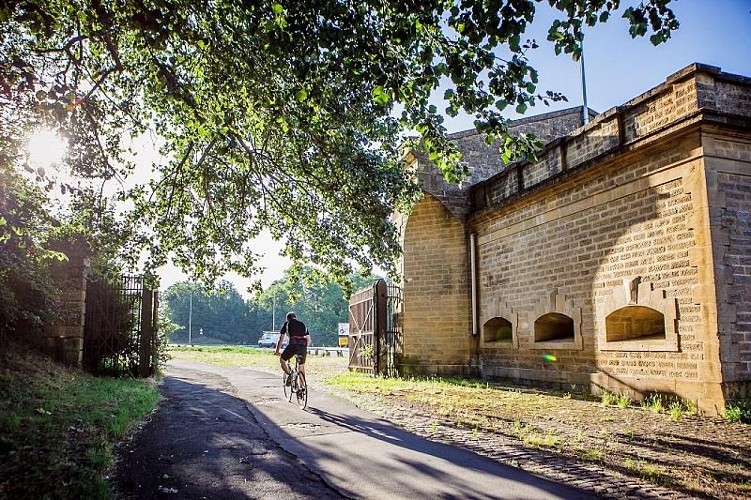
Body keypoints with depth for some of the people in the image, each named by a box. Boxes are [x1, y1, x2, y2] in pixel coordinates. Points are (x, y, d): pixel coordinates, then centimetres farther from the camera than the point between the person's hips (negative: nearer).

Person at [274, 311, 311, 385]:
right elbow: (309, 340, 29)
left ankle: (289, 374, -6)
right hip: (303, 345, 4)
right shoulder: (303, 324, 30)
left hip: (293, 344, -4)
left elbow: (281, 339, 17)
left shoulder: (287, 324, 20)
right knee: (302, 366, 20)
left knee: (282, 360, 16)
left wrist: (277, 351, 25)